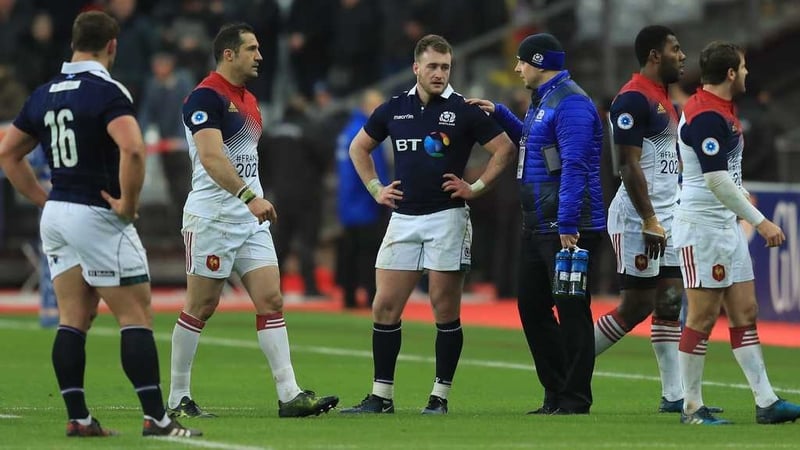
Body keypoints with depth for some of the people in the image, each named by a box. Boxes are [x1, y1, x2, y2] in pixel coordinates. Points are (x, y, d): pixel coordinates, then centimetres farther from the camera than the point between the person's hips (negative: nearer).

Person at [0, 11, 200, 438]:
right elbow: (132, 149, -29)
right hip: (98, 216, -7)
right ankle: (155, 418, -7)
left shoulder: (43, 95, 9)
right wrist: (128, 203, -16)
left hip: (56, 215, 7)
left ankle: (77, 418, 7)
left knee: (72, 320, 9)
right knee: (136, 317, -4)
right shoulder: (106, 92, -14)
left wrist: (45, 199, 17)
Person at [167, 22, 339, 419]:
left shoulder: (248, 100, 17)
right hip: (212, 218, -8)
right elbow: (211, 156, -25)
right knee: (200, 308, -1)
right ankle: (178, 398, 8)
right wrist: (249, 197, -32)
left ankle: (289, 395, -6)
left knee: (271, 301, -1)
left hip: (250, 221, 8)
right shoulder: (206, 97, -13)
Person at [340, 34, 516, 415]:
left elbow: (504, 149, -1)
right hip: (403, 217, 4)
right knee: (384, 308, 1)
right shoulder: (394, 109, 8)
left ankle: (440, 398, 5)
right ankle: (381, 397, 8)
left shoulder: (463, 111, -3)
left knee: (445, 312, -2)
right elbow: (358, 147, 22)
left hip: (447, 217, -4)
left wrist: (476, 188, -6)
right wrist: (375, 189, 13)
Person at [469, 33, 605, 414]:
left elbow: (574, 166, -23)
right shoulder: (541, 101, 16)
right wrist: (500, 114, 28)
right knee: (532, 309, 13)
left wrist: (567, 224, -28)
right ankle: (555, 395, 20)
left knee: (572, 312, -4)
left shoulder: (570, 103, -15)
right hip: (536, 226, 11)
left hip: (568, 228, -11)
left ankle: (575, 401, 0)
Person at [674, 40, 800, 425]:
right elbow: (716, 180, -24)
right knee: (702, 318, -5)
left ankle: (766, 403, 8)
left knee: (745, 313, 7)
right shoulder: (706, 116, -19)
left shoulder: (719, 110, 13)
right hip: (702, 226, -10)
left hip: (727, 226, 10)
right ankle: (691, 407, 1)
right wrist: (760, 222, -22)